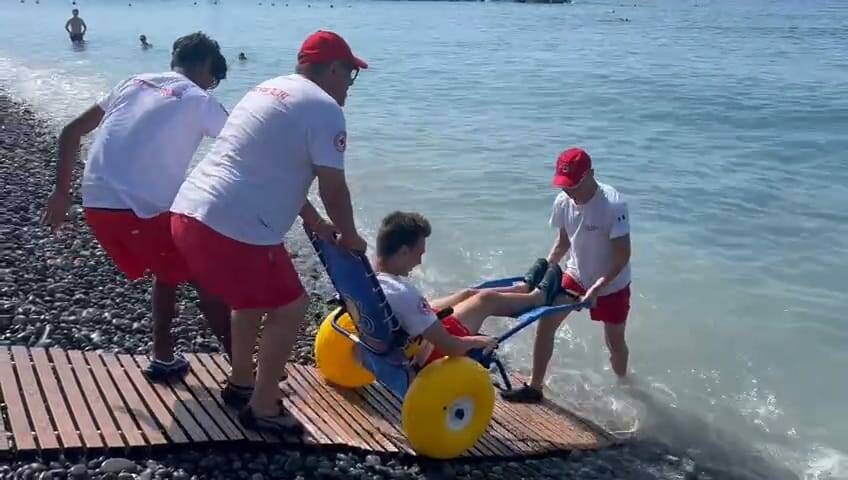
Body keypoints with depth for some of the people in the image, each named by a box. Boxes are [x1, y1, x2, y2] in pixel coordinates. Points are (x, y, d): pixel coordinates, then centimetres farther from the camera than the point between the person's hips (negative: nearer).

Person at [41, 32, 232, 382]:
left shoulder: (135, 83, 19)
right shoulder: (199, 100, 3)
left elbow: (71, 133, 19)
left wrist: (62, 191, 24)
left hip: (96, 204, 6)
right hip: (141, 209, -6)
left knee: (168, 271, 25)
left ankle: (163, 359, 30)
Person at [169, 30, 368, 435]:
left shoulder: (269, 89, 22)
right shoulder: (324, 109, -5)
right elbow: (333, 189, -5)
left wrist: (313, 221, 32)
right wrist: (349, 237, 13)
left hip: (189, 213, 9)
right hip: (234, 229, -9)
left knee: (255, 296, 28)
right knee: (289, 307, 8)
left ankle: (241, 383, 40)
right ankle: (262, 409, 14)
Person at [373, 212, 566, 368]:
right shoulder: (402, 293, -38)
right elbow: (449, 347, -33)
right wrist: (480, 341, -14)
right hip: (422, 358, -7)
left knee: (468, 294, 20)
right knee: (487, 299, 8)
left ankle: (524, 287, 48)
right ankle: (539, 297, 38)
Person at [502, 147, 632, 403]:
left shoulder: (613, 205, -30)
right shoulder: (562, 202, -12)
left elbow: (623, 255, -27)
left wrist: (596, 287, -32)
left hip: (612, 285, -5)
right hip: (576, 276, 5)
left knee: (614, 342, 11)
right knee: (545, 324, 0)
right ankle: (535, 387, 14)